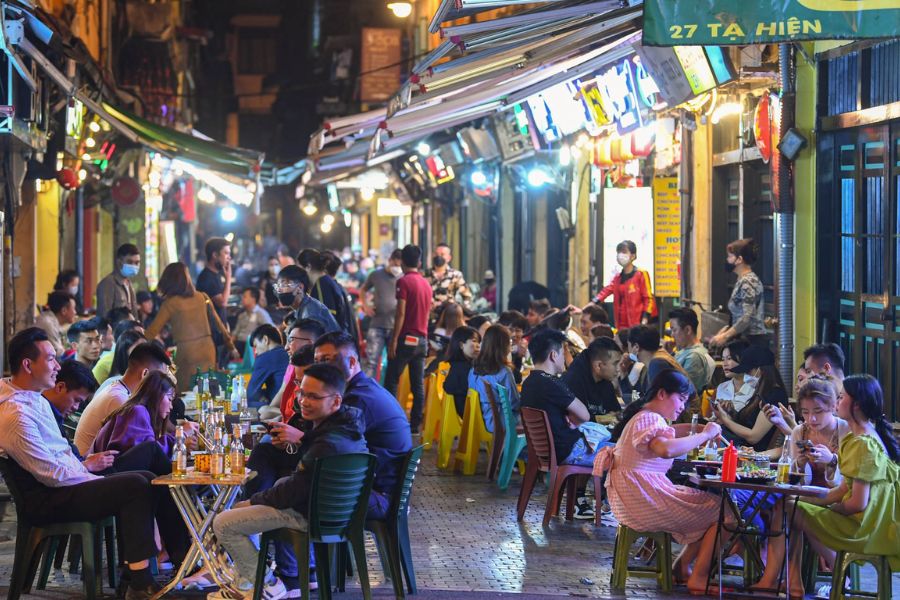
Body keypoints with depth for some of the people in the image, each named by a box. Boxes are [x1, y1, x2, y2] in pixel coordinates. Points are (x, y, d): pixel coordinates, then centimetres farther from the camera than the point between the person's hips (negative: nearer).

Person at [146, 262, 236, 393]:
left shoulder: (171, 303, -6)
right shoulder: (202, 297, 7)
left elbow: (152, 331, -10)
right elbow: (218, 323, 13)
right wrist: (231, 346, 21)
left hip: (187, 354, -5)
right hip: (208, 351, 5)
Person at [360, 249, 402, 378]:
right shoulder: (376, 275, 4)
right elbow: (363, 290, 21)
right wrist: (365, 305, 5)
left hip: (396, 327, 0)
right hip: (377, 325, 0)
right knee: (371, 361, -7)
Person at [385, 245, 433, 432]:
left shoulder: (404, 281, -8)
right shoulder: (427, 284, 15)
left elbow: (401, 313, -15)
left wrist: (394, 340, -14)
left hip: (406, 338, -7)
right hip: (422, 339, 7)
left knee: (391, 381, -2)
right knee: (418, 384, 5)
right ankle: (415, 424, 4)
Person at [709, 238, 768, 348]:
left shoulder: (748, 282, -12)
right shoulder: (741, 281, 17)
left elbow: (747, 317, -20)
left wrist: (725, 336, -19)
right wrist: (721, 334, 13)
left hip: (752, 340, -9)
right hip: (744, 340, 9)